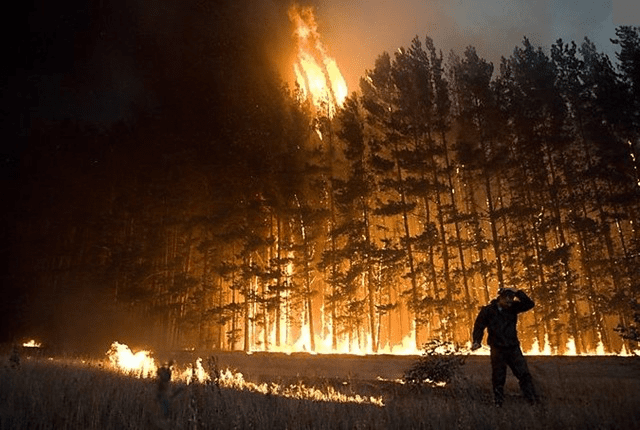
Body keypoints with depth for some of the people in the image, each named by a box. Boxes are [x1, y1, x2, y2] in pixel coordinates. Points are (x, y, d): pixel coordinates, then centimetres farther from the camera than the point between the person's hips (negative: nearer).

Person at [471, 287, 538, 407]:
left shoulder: (512, 307, 2)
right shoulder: (487, 311, -6)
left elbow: (530, 304, -2)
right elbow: (479, 326, -2)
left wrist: (518, 293, -12)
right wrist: (477, 341, -14)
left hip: (513, 348, 3)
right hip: (497, 350, -3)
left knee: (524, 374, 2)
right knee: (498, 377, 4)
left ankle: (533, 400, 12)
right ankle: (498, 402, 16)